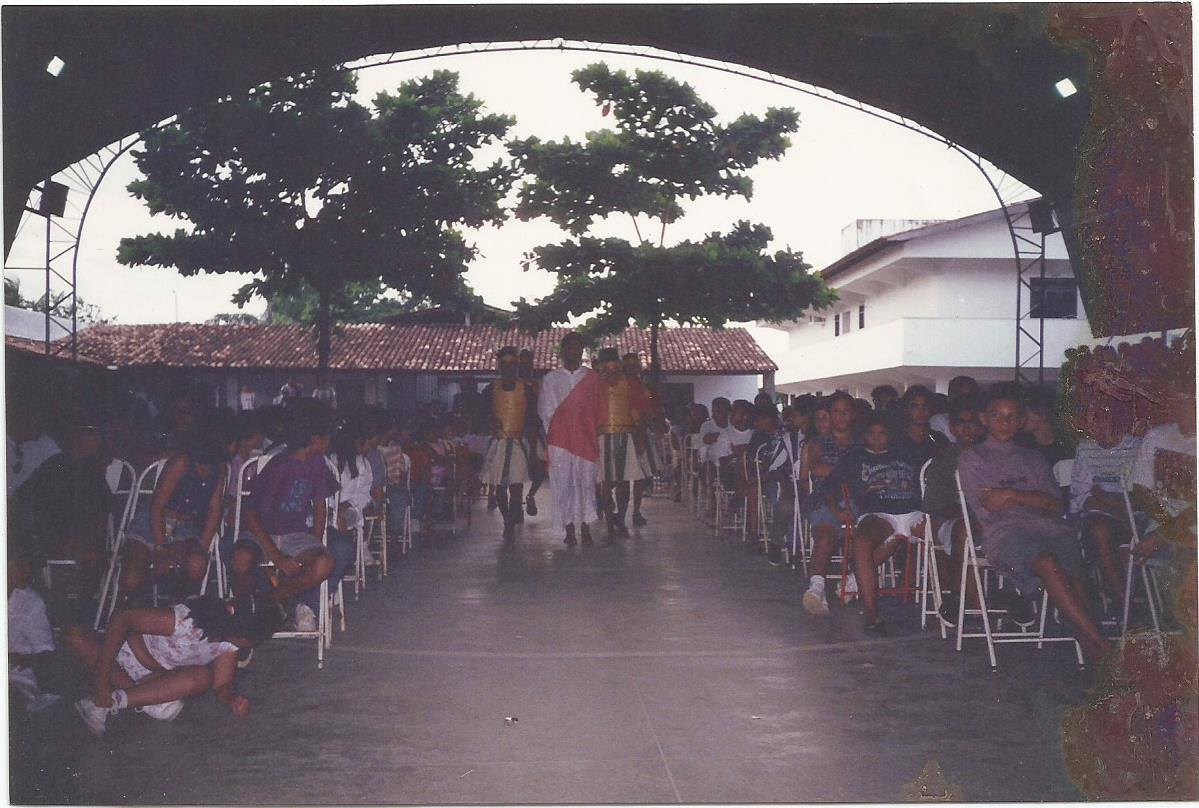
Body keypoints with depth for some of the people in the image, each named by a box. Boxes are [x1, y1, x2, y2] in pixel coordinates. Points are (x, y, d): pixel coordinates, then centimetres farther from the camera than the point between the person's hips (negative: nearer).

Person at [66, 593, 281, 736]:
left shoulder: (229, 646, -14)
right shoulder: (186, 620, -35)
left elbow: (222, 685, -10)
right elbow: (122, 618, -32)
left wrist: (232, 701, -35)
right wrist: (101, 679, -34)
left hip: (165, 675, 3)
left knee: (203, 678, -32)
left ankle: (111, 703, -27)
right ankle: (147, 701, -29)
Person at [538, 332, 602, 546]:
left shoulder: (592, 377, 9)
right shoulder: (550, 379, 9)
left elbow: (597, 408, 9)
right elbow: (545, 410, 11)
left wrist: (595, 430, 2)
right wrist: (552, 431, 4)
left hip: (586, 437, 0)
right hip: (560, 438, 0)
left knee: (586, 481, -4)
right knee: (563, 482, -1)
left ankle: (584, 525, 1)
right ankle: (569, 528, 4)